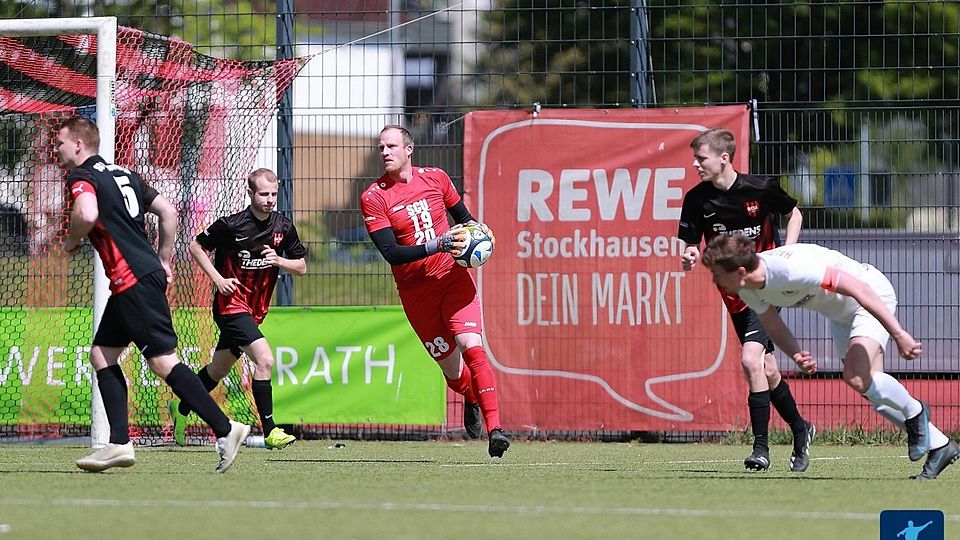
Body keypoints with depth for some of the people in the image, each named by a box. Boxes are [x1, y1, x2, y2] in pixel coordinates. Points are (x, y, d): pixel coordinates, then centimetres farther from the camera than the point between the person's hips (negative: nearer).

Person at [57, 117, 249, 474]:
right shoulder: (123, 175, 20)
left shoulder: (81, 178, -6)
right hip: (147, 274, 10)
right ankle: (119, 444, 6)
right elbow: (168, 211, 20)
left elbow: (87, 214, -28)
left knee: (163, 362, -11)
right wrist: (163, 260, 23)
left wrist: (71, 242, -8)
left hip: (133, 280, -10)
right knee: (101, 354, 11)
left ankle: (224, 429, -14)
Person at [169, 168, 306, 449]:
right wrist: (218, 279, -12)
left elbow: (302, 267, 7)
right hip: (231, 304, -7)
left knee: (219, 368, 20)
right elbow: (196, 247, -2)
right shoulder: (231, 225, -15)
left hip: (256, 310, 7)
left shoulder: (283, 226, 0)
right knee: (265, 359, -23)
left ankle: (181, 410, 42)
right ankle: (270, 431, -20)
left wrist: (279, 260, -14)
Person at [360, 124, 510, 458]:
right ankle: (472, 398, 43)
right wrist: (437, 245, -26)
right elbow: (391, 253, -16)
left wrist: (478, 228, -1)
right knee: (452, 372, 7)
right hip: (415, 291, 0)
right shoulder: (373, 198, -7)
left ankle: (494, 428, -22)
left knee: (471, 347, -20)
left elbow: (461, 215, 21)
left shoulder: (435, 178, 3)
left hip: (454, 278, 0)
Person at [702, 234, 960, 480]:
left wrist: (899, 335, -36)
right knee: (874, 392, 5)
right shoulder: (749, 290, -13)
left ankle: (914, 412, 1)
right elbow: (773, 327, 4)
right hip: (840, 314, 9)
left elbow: (860, 290, -36)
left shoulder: (791, 269, -39)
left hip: (873, 297, -9)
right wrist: (797, 356, -19)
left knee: (856, 378, -26)